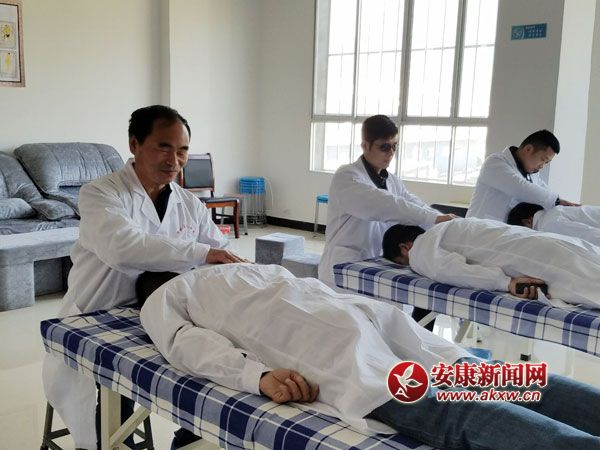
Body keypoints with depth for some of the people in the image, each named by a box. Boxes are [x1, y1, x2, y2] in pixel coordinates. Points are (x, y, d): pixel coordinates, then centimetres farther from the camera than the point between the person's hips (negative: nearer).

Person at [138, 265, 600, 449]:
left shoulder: (159, 300, 23)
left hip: (317, 333, -7)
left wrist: (258, 374, -9)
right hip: (348, 303, 7)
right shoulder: (244, 267, 41)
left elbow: (188, 343, 2)